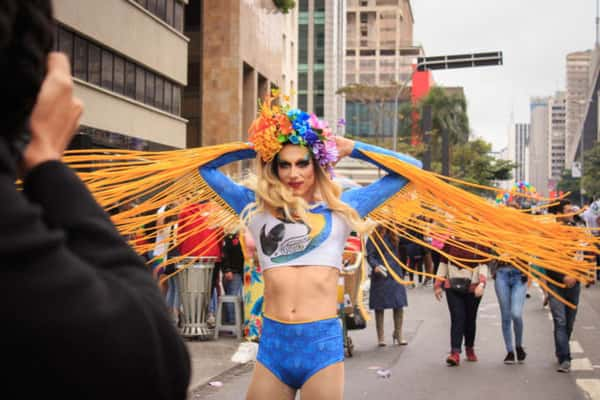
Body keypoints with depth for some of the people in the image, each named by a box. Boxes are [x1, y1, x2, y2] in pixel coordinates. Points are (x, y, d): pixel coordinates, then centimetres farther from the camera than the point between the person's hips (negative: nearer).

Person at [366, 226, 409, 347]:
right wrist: (375, 265, -25)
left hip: (395, 274, 4)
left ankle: (398, 335, 16)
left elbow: (397, 255, 15)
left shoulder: (393, 236, 10)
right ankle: (380, 337, 10)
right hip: (380, 276, -4)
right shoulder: (374, 237, -5)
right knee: (379, 306, 2)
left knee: (399, 305, 3)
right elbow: (369, 255, -11)